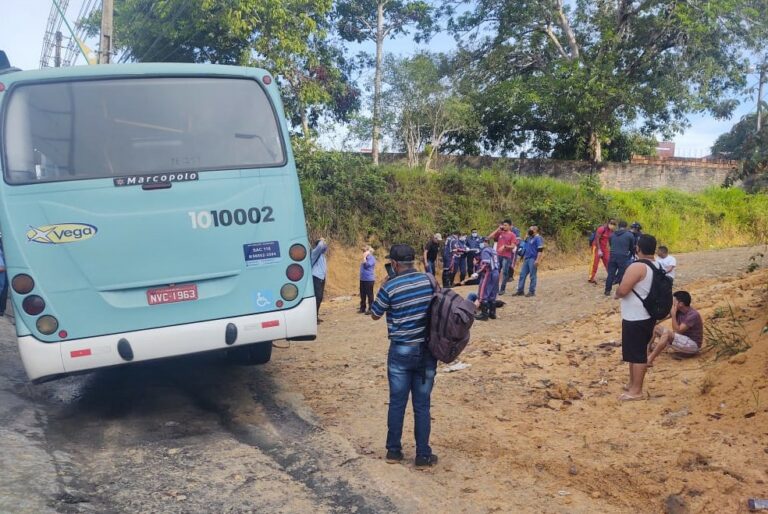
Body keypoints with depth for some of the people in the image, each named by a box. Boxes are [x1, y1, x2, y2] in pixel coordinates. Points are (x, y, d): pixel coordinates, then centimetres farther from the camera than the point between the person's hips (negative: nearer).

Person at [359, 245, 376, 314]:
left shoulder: (371, 258, -11)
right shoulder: (366, 258, 14)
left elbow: (366, 265, -23)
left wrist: (364, 257, -16)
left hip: (369, 279, -9)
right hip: (362, 279, 9)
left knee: (369, 294, -2)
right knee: (362, 294, 13)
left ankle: (370, 309, 5)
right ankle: (362, 308, 23)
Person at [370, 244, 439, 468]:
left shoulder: (389, 287, -13)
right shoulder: (429, 280, -2)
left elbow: (375, 315, 1)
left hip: (401, 351, -2)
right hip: (426, 350, 3)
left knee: (397, 403, 11)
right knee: (422, 405, 8)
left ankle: (394, 450, 22)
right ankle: (423, 456, 13)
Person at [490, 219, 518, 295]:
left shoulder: (512, 235, -1)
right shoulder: (500, 233, 11)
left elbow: (513, 246, -7)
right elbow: (491, 237, 4)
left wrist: (504, 246, -22)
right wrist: (498, 229, 0)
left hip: (506, 256, -4)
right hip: (498, 255, 4)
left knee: (505, 273, -1)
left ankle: (502, 289, 6)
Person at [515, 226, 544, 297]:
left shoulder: (538, 238, -9)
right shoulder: (528, 238, 17)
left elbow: (540, 250, -16)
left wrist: (537, 260, -22)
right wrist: (523, 257, 22)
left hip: (533, 260, -9)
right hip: (526, 259, 9)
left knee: (532, 276, -2)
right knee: (522, 274, 6)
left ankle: (532, 291, 5)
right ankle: (520, 290, 10)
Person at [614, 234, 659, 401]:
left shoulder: (637, 267, -22)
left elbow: (622, 290, -25)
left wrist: (617, 294, -3)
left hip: (635, 318, -9)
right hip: (648, 316, 9)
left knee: (636, 354, -2)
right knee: (637, 352, 19)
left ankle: (636, 391, 6)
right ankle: (633, 384, 29)